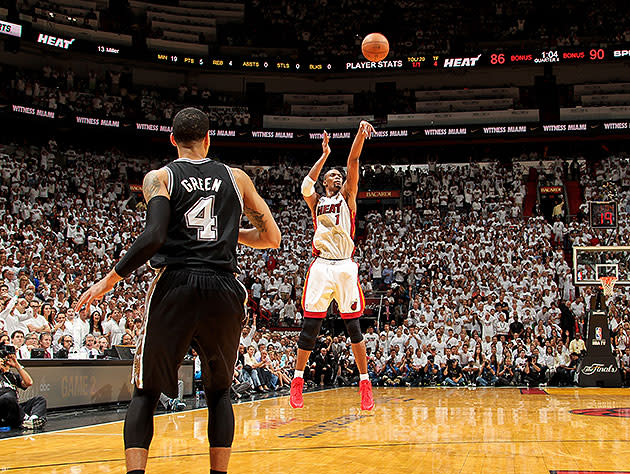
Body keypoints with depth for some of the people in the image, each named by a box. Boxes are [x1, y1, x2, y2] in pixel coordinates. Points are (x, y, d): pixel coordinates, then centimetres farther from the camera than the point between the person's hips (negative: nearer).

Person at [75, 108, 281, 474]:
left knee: (146, 392, 10)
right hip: (224, 290, 2)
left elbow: (154, 235, -12)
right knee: (219, 391, 19)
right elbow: (272, 238, 13)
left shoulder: (159, 177, 5)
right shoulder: (237, 178, 14)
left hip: (176, 285, -2)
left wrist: (110, 280, -5)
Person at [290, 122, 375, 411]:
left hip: (345, 267, -1)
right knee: (310, 325, -1)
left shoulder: (347, 196, 15)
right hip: (321, 266, 1)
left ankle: (364, 382, 5)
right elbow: (306, 185, -4)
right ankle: (297, 380, 10)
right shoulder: (316, 201, 17)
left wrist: (360, 135, -9)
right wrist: (324, 155, 3)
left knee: (353, 326, -1)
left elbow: (353, 163, 2)